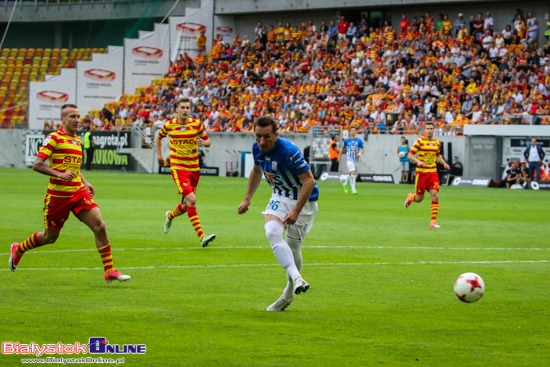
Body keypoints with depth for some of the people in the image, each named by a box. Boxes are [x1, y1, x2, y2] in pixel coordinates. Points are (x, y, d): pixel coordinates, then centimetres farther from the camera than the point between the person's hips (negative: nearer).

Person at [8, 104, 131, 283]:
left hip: (78, 192, 6)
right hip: (58, 194, -6)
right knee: (50, 237, 8)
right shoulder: (53, 138, -9)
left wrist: (85, 183, 14)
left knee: (100, 226, -11)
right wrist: (59, 174, -27)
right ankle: (18, 249, 36)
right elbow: (37, 164, -16)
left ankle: (109, 271, -8)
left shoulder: (77, 140, 13)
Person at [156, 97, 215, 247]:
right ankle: (202, 237, -26)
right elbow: (159, 137, 19)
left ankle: (170, 216, 50)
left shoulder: (197, 124, -1)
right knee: (191, 199, -22)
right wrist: (159, 155, 14)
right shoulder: (169, 125, -3)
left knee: (186, 205, 14)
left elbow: (208, 141, 8)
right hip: (178, 167, -3)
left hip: (194, 168, 3)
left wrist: (204, 142, -14)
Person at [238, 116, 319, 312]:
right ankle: (296, 278, -33)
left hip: (303, 199, -6)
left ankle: (289, 294, 19)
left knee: (293, 247, -2)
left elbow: (309, 181, -26)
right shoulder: (257, 148, -6)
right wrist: (247, 199, 19)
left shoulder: (289, 152, -29)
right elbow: (257, 171, 16)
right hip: (280, 197, 6)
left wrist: (296, 211, -29)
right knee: (272, 232, -22)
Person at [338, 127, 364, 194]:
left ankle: (345, 184, 44)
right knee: (353, 172, -20)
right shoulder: (347, 140, 2)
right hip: (349, 159, -3)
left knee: (351, 174, 16)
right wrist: (340, 155, 22)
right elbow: (343, 147, 19)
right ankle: (353, 189, -17)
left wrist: (360, 153, -15)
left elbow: (363, 149, 5)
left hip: (356, 160, 3)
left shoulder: (359, 140, 1)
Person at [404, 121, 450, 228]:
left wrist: (444, 163, 6)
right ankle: (410, 197, 42)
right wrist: (418, 161, -22)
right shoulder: (420, 141, -7)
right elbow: (410, 155, -5)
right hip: (421, 172, -3)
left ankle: (434, 220, -6)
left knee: (435, 196, -11)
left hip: (433, 172, 3)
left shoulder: (437, 143, 8)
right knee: (419, 198, 5)